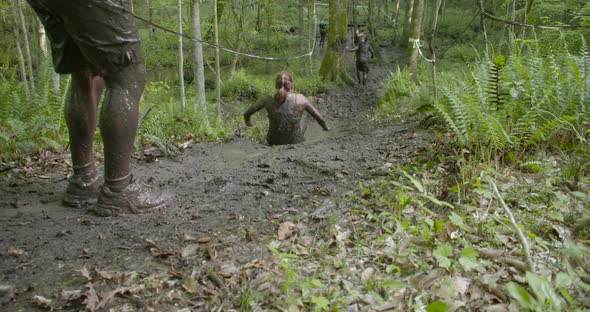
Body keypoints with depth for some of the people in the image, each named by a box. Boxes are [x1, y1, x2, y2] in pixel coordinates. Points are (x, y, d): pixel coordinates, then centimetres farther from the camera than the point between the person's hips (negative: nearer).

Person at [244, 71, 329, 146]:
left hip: (273, 142, 1)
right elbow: (319, 118, -6)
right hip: (294, 142, -1)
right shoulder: (300, 99, -16)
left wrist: (248, 123, 19)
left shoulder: (269, 100, -15)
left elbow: (247, 114, -3)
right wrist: (325, 128, 15)